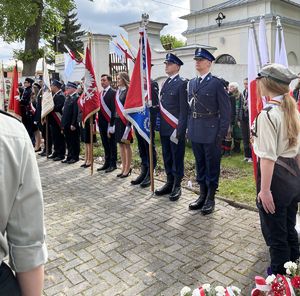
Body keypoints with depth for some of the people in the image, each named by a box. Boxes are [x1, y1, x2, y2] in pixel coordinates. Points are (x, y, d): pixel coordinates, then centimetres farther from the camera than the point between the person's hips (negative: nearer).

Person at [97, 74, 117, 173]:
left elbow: (114, 109, -13)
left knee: (112, 144, 2)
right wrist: (98, 121, 9)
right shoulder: (100, 93, 16)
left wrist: (112, 123, -17)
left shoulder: (113, 92, -7)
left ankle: (113, 164, 9)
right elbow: (99, 107, 15)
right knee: (105, 144, 12)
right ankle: (107, 163, 21)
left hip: (109, 123, -7)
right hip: (102, 123, 7)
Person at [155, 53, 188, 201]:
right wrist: (160, 125, 11)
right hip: (164, 128, 8)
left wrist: (179, 130, -18)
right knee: (167, 157, 14)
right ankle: (169, 183, 25)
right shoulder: (165, 83, 16)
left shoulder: (182, 83, -8)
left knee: (177, 158, 2)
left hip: (175, 128, -7)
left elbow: (184, 109, -13)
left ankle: (177, 186, 12)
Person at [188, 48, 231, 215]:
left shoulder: (217, 83, -8)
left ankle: (210, 199, 17)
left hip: (211, 132, -6)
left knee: (212, 166, 5)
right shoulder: (192, 83, 11)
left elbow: (226, 110, -9)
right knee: (200, 165, 15)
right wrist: (189, 128, 9)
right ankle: (203, 195, 28)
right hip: (195, 132, 6)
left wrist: (222, 133, -12)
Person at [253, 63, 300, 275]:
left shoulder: (268, 114, -19)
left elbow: (268, 157, -23)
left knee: (275, 233, 11)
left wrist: (264, 190, -19)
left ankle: (279, 276, 30)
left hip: (276, 175, -8)